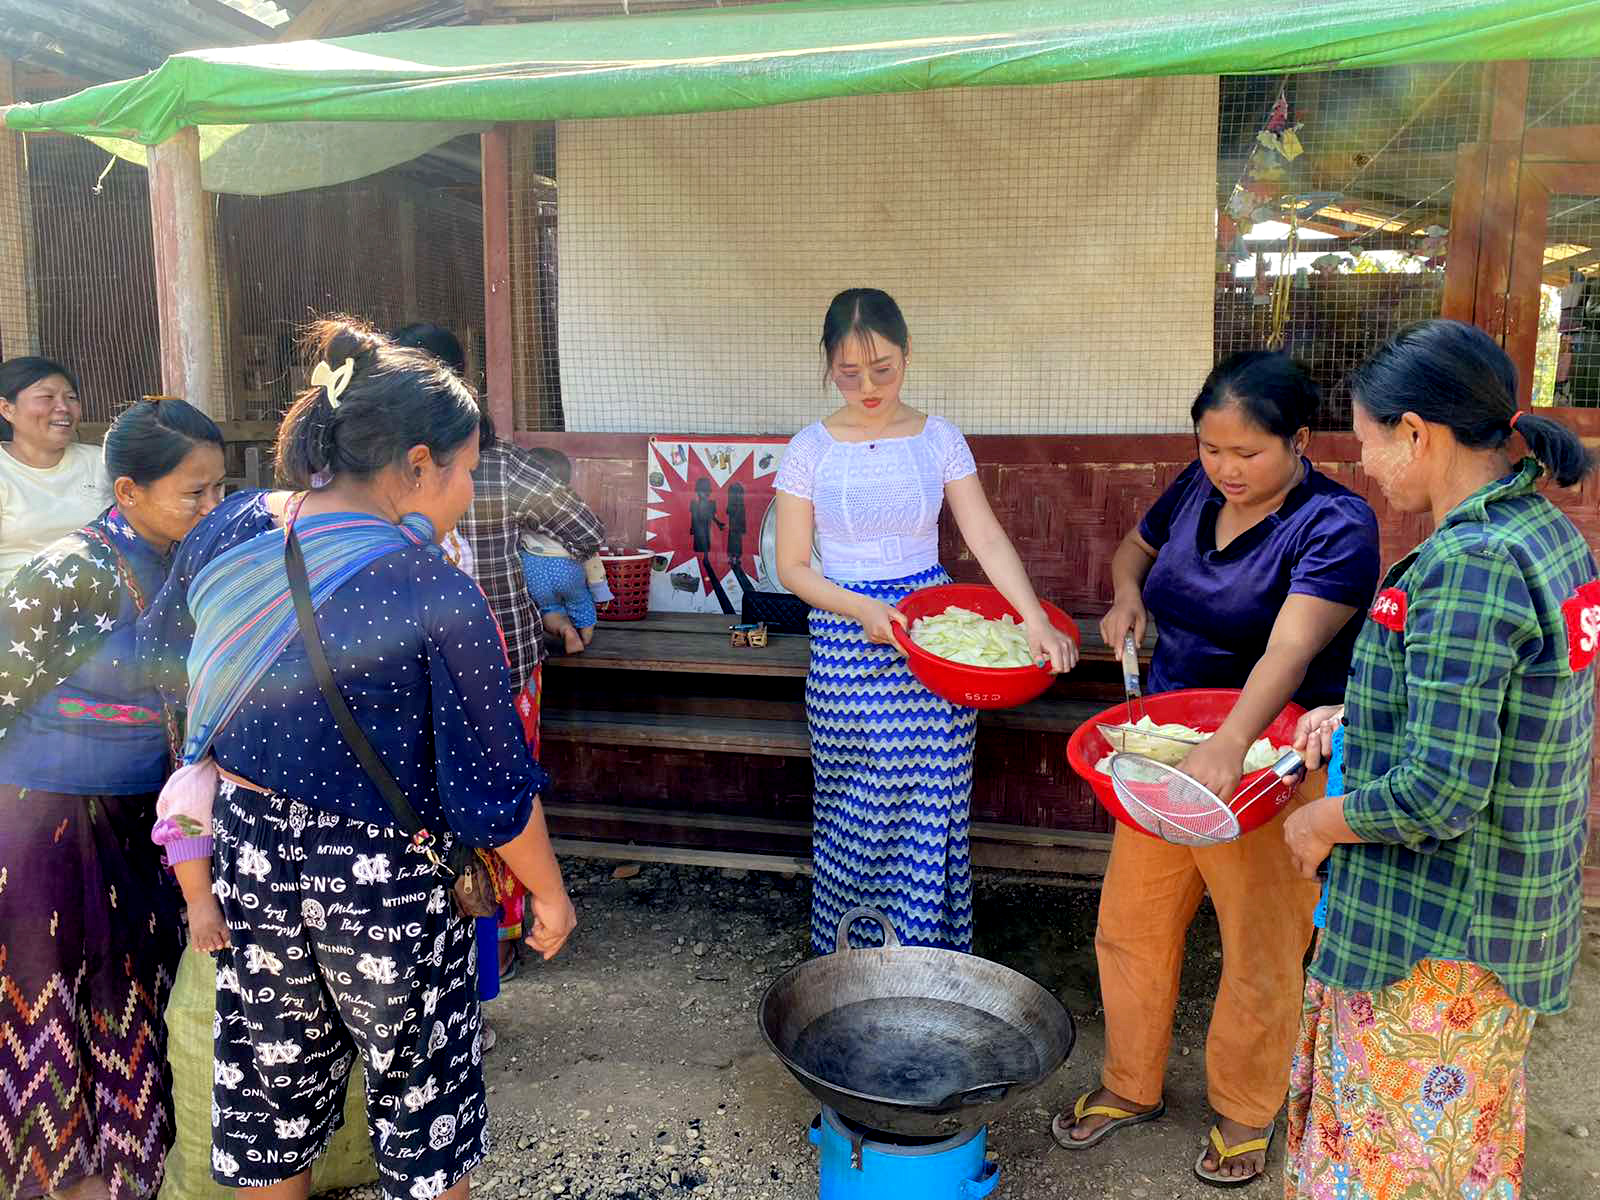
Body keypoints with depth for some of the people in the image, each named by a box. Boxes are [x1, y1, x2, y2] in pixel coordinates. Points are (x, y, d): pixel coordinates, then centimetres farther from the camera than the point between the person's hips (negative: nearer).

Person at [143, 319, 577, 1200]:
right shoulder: (435, 594, -23)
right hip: (381, 882, -5)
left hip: (244, 857, 6)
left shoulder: (225, 532, -6)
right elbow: (491, 784, -18)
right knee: (421, 1092, 18)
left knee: (269, 1076, 25)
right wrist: (549, 894, -3)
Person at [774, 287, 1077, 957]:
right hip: (845, 639, -1)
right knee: (856, 803, 5)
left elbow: (987, 538, -5)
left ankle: (934, 956, 21)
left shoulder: (939, 440, 1)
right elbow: (792, 566, -2)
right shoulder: (811, 450, -3)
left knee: (935, 800, 3)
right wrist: (865, 610, -17)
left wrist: (1035, 617, -19)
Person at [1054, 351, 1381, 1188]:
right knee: (1129, 926, 14)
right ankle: (1131, 1086, 36)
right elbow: (1135, 547, 21)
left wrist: (1227, 748, -48)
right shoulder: (1197, 489, 0)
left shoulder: (1336, 525, -18)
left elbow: (1290, 650, -33)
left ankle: (1245, 1111, 35)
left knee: (1260, 953, 10)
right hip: (1166, 748, 6)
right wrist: (1128, 595, -3)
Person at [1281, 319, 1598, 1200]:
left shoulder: (1469, 565, -27)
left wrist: (1324, 821, -12)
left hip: (1439, 935, -9)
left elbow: (1440, 791, -29)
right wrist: (1356, 720, 12)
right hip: (1518, 900, 9)